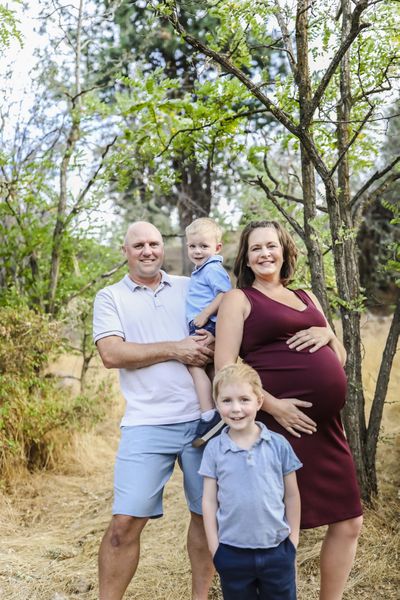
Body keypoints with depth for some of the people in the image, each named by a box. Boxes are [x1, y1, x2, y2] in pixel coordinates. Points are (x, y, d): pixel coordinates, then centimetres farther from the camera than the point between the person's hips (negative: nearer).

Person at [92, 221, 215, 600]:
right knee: (126, 521, -6)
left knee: (207, 513, 10)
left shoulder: (191, 288, 13)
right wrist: (175, 349, -12)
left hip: (204, 418, 3)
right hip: (147, 424, -2)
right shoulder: (110, 297, 7)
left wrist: (213, 343, -10)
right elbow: (111, 354, -8)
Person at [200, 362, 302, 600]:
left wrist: (293, 540, 3)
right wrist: (214, 548, -2)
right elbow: (209, 500, -1)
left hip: (277, 549, 0)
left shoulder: (278, 444, -8)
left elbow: (291, 495, 1)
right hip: (232, 552, 0)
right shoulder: (214, 449, -7)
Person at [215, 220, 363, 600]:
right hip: (280, 422, -6)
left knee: (348, 523, 11)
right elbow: (225, 368, -9)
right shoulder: (239, 299, 1)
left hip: (325, 425, 7)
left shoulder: (306, 297, 19)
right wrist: (272, 405, -18)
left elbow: (339, 360, 22)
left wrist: (327, 334, 1)